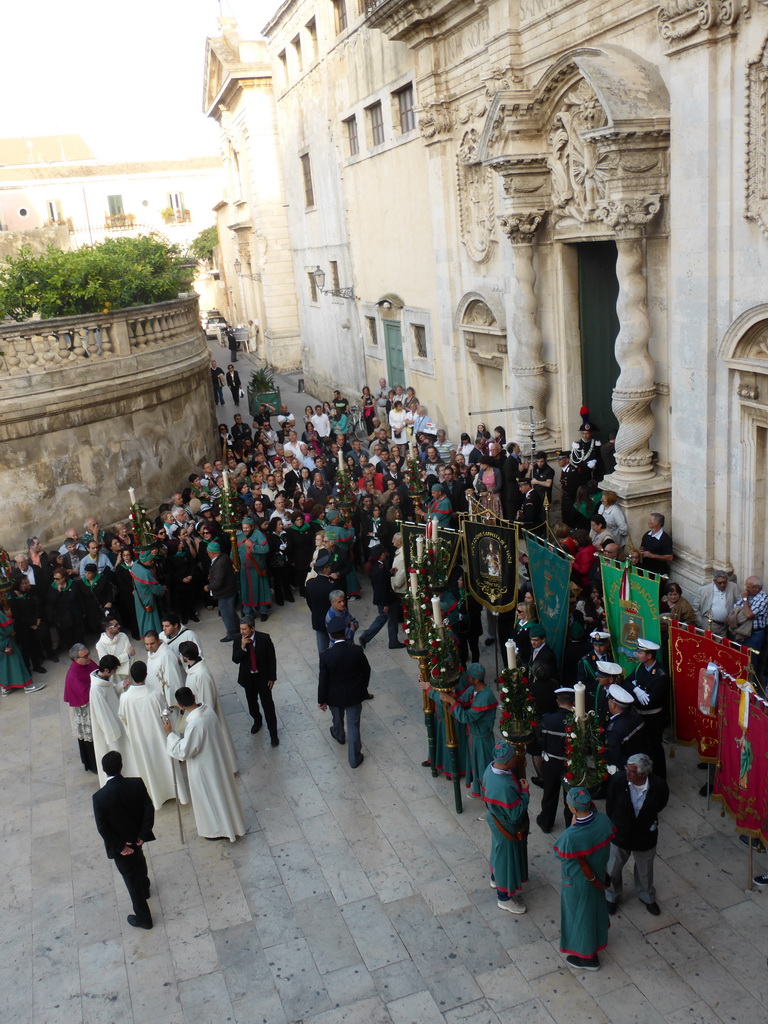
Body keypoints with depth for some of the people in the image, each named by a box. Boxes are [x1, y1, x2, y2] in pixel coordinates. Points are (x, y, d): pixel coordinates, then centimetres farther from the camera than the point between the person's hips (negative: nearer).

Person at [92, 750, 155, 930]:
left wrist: (119, 846, -12)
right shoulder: (137, 784, -19)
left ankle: (143, 918, 28)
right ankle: (145, 888, 61)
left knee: (131, 878, 14)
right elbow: (149, 810, -16)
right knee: (139, 861, 34)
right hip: (137, 838, 4)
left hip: (120, 844, -4)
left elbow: (102, 828, -21)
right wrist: (142, 835, -10)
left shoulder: (99, 797, -26)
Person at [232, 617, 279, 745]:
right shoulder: (238, 640, -12)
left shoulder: (264, 638, -19)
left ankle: (273, 733, 15)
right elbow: (235, 660, -16)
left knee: (268, 705, 2)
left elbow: (272, 658, -10)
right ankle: (257, 721, 50)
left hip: (263, 677, -3)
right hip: (247, 678, 3)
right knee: (252, 703, 22)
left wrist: (272, 677, -8)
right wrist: (242, 647, -31)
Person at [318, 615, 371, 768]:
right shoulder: (357, 651, -21)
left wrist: (321, 700, -1)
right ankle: (354, 758, 23)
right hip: (355, 695, 0)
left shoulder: (326, 656, -25)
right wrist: (363, 687, 15)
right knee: (353, 726, 13)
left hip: (335, 696, 0)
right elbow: (366, 670, -4)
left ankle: (339, 735, 60)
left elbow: (323, 681, -16)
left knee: (337, 718, 30)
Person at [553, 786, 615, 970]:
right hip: (598, 874, 6)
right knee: (595, 907, 32)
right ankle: (596, 940, 59)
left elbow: (559, 853, -19)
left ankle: (586, 957, 41)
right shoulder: (604, 820, -25)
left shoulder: (571, 836, -41)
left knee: (580, 914, 20)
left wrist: (572, 825, -21)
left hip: (578, 881, -6)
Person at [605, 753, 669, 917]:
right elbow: (610, 805, -9)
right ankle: (612, 897, 52)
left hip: (645, 835, 0)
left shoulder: (659, 785, -29)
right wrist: (613, 825, 1)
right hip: (620, 834, 0)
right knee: (613, 869, 22)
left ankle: (647, 897, 57)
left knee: (645, 870, 26)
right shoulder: (617, 780, -30)